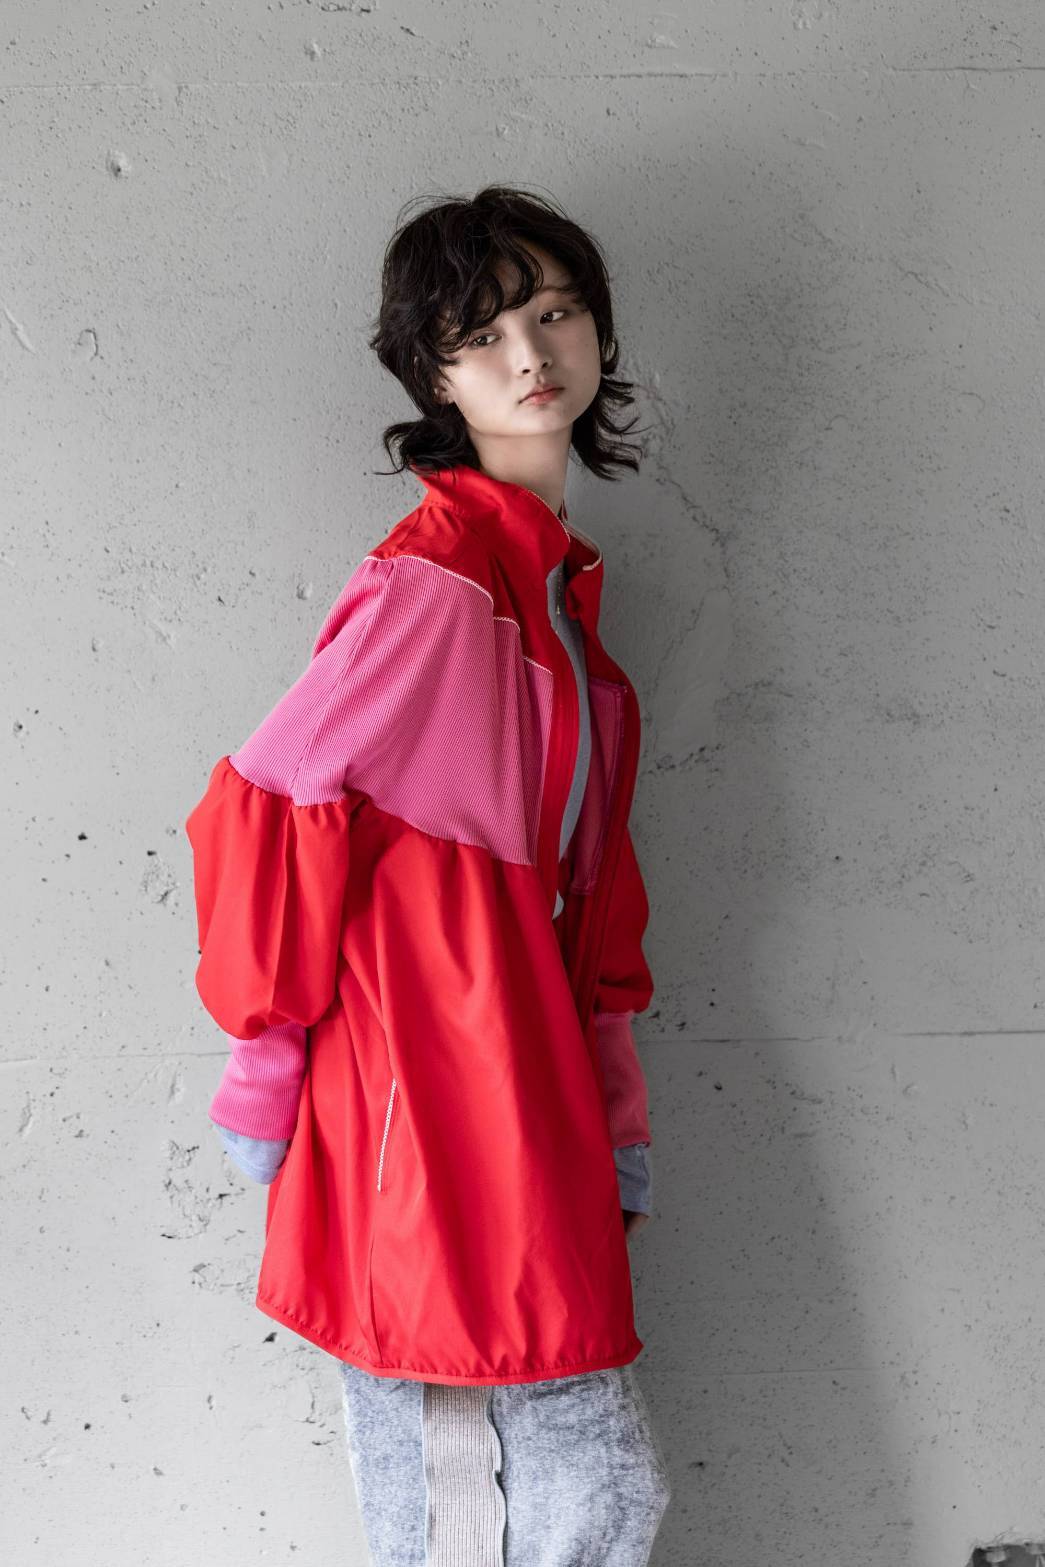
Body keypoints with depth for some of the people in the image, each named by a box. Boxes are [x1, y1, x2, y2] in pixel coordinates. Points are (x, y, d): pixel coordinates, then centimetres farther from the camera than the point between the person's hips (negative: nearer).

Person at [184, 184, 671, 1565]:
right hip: (431, 1089, -9)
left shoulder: (563, 582, 13)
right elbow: (267, 805, -17)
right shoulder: (436, 580, -16)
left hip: (523, 1087, 9)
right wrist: (266, 1056, -7)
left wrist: (613, 1108, 14)